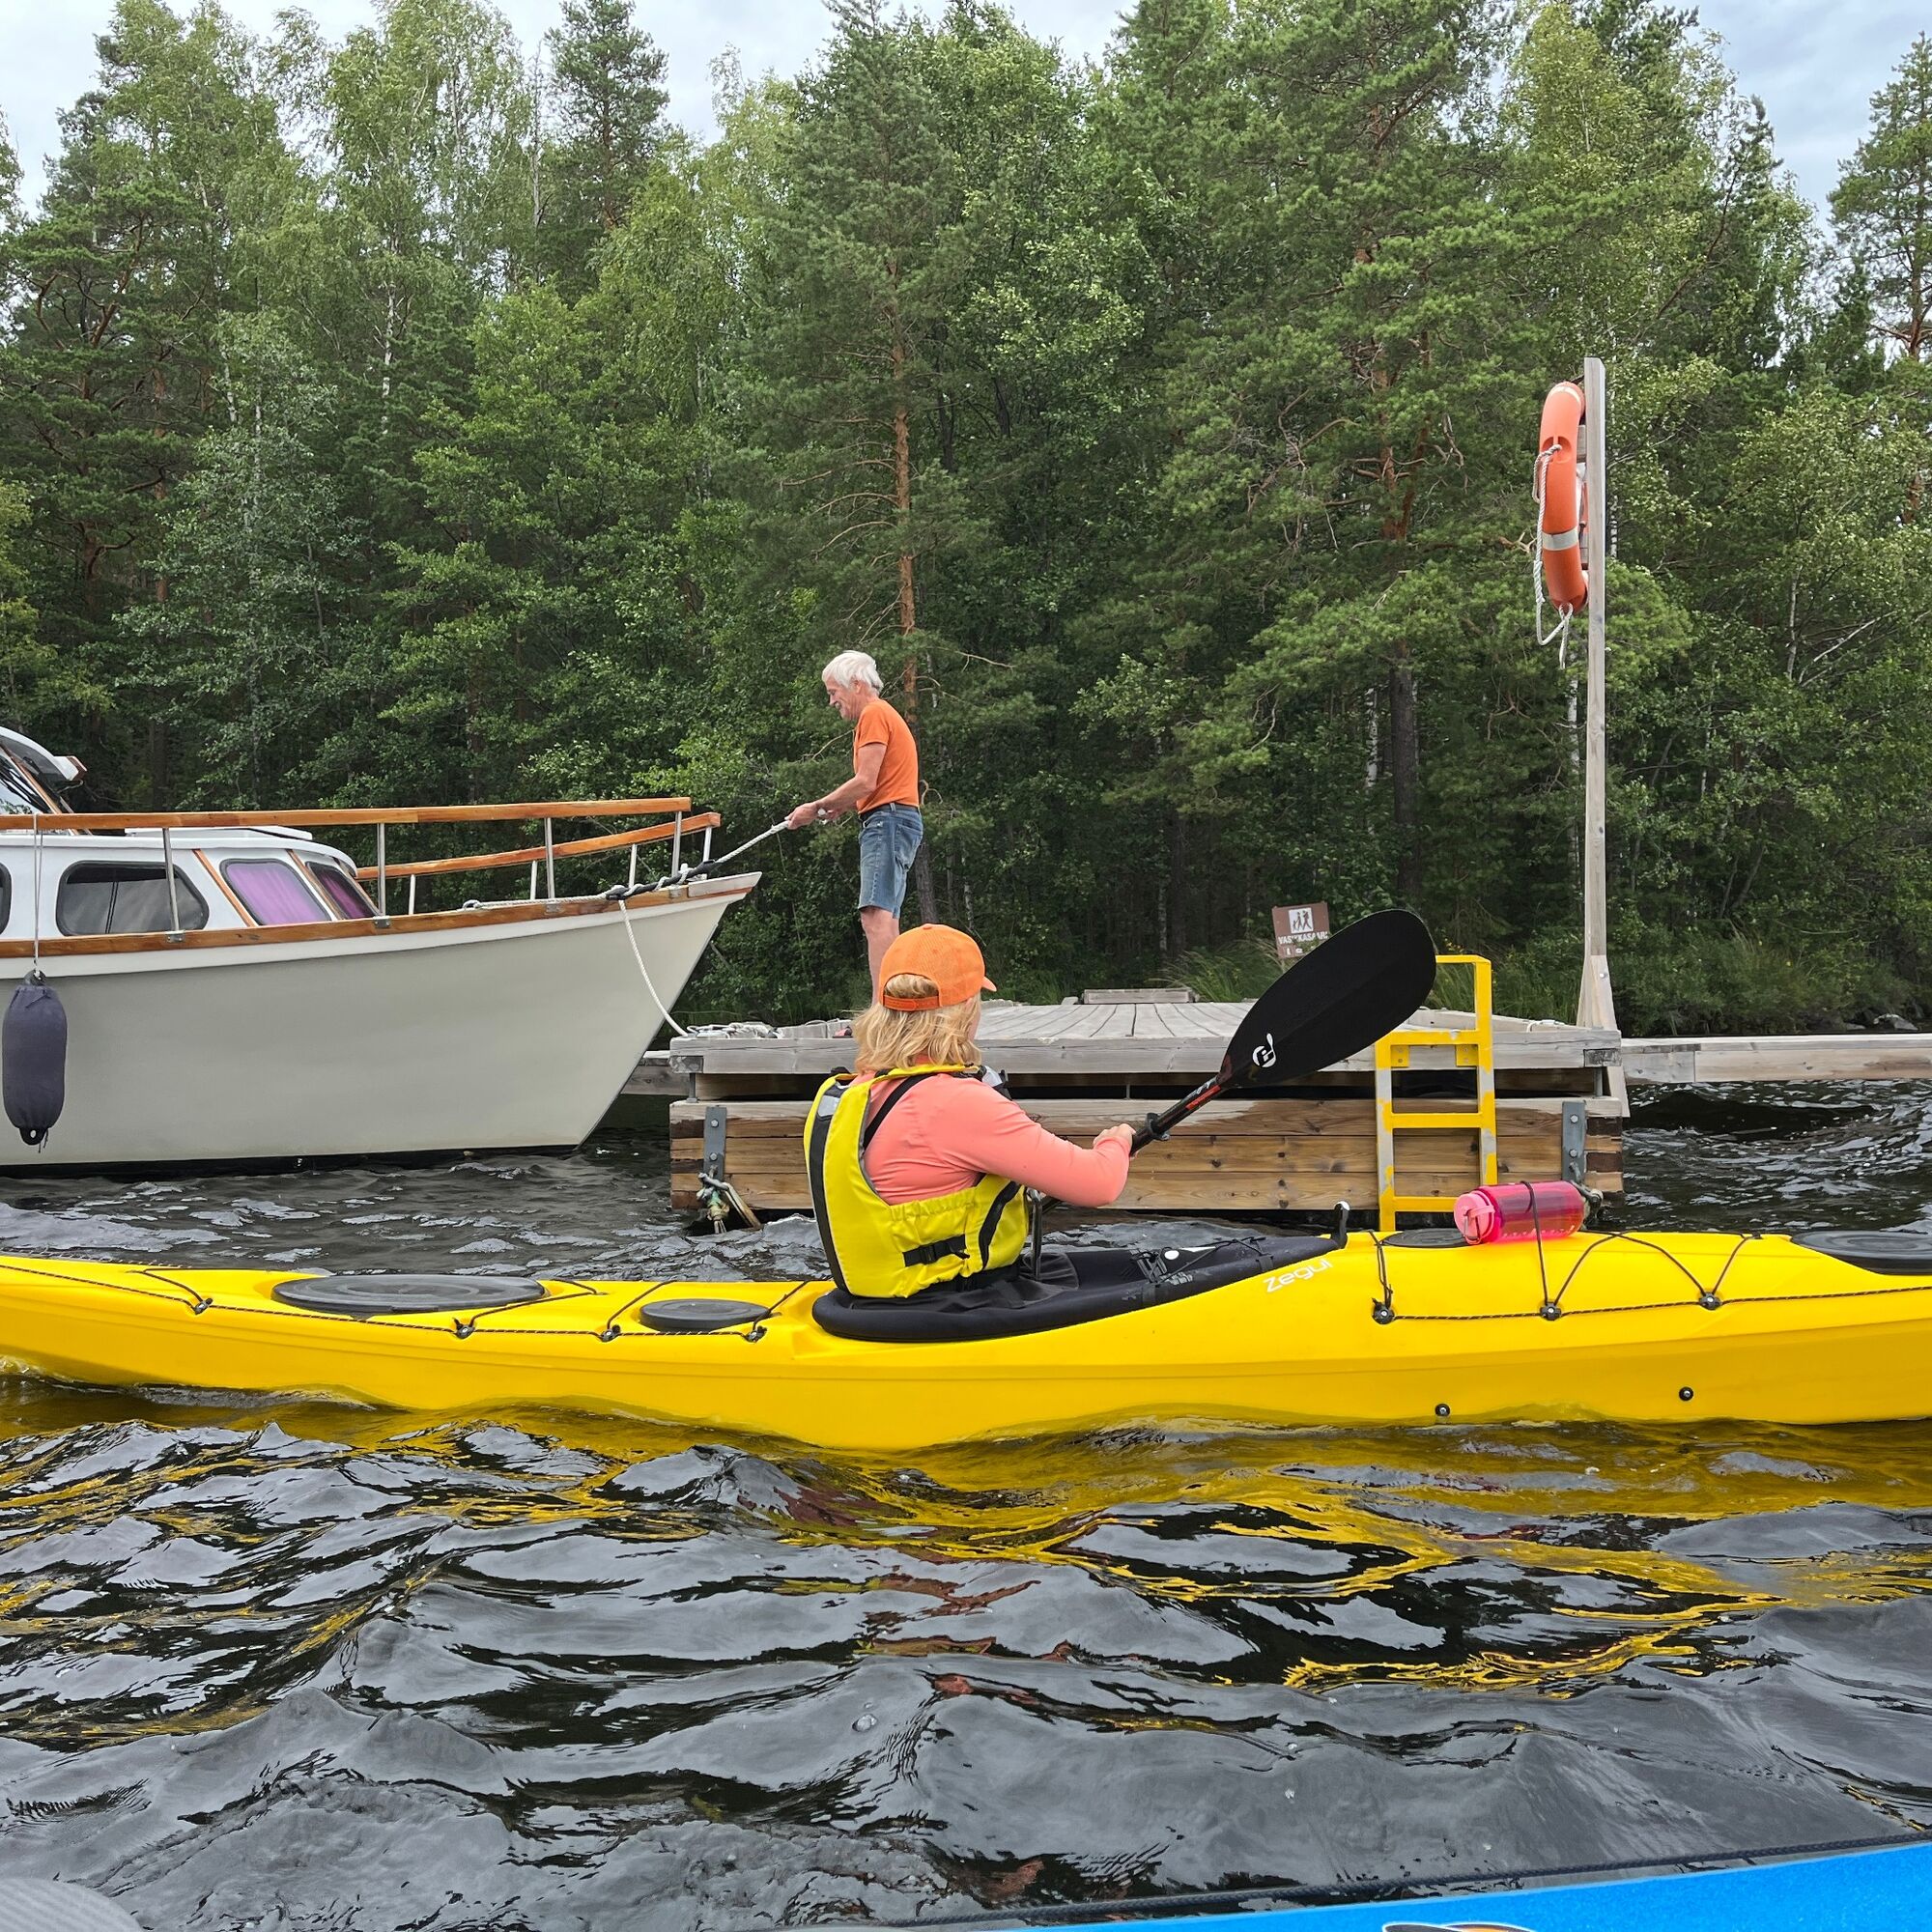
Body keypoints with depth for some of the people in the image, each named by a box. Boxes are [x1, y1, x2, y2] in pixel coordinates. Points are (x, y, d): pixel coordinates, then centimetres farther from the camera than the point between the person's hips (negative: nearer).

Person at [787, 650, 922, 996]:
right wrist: (838, 807, 11)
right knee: (885, 922, 7)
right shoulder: (886, 715, 27)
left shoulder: (874, 715, -4)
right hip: (897, 820, 11)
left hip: (888, 820, -11)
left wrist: (817, 807, -5)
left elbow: (866, 783, -13)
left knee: (876, 916, -20)